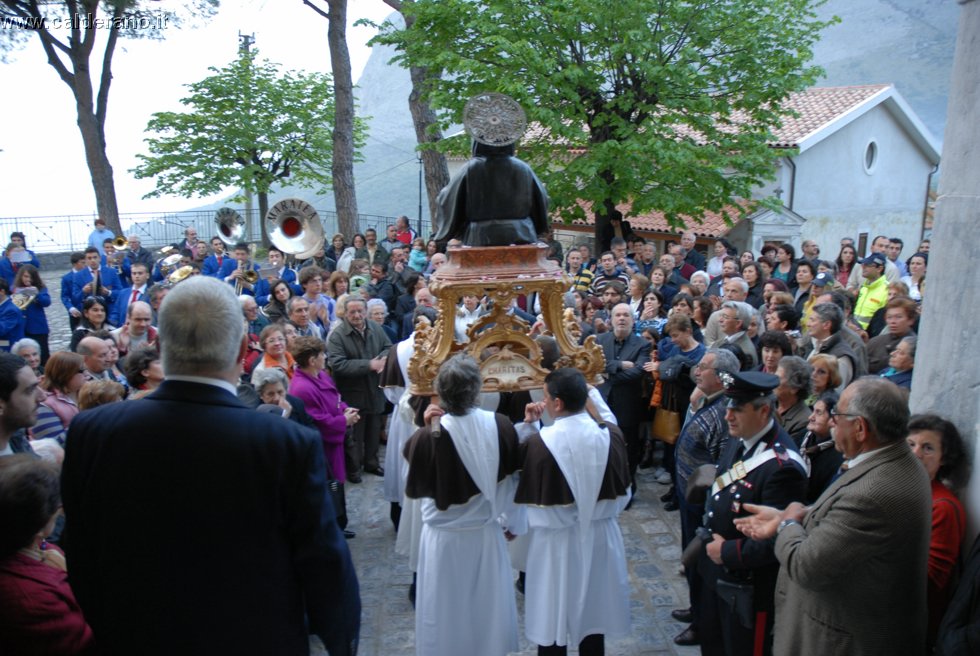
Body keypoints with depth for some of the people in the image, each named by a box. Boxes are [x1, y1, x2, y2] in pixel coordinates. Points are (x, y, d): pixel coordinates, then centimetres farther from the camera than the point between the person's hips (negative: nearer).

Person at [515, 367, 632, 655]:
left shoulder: (539, 442, -26)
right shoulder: (611, 435, -12)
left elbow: (519, 468, -8)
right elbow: (621, 490, 3)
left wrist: (527, 425, -6)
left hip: (556, 540, -3)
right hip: (599, 535, 4)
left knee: (553, 618, 15)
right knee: (593, 614, 21)